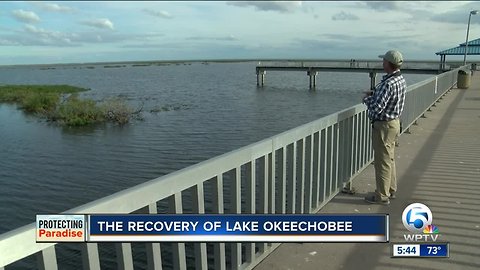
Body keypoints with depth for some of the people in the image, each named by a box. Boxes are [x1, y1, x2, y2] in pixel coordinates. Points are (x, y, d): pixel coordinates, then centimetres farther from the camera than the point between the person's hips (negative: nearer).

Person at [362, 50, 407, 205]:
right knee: (389, 159, 20)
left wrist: (367, 98, -8)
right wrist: (374, 94, 3)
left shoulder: (388, 84, -26)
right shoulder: (400, 79, 6)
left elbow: (376, 108, -27)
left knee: (382, 161, 0)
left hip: (383, 125, -10)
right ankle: (390, 190, 32)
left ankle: (382, 196, 11)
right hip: (394, 122, 10)